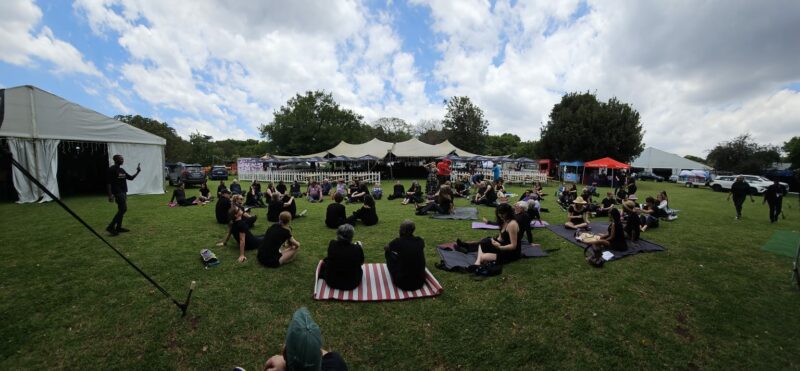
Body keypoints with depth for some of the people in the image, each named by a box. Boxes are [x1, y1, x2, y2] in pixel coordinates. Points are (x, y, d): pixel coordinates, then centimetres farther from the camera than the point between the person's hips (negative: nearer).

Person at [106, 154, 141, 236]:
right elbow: (108, 183, -15)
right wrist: (110, 195, -19)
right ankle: (111, 227, -7)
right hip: (118, 193, -9)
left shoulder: (122, 170, 14)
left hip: (123, 192, 9)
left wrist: (137, 172, 7)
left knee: (122, 209, 11)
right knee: (123, 209, -12)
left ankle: (118, 227, 18)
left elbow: (131, 178, 20)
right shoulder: (112, 169, -11)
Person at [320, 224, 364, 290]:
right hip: (352, 284, -1)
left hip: (332, 282, 1)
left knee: (325, 262, 28)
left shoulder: (332, 244, -19)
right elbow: (361, 262, -2)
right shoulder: (357, 248, -24)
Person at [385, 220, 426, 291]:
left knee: (388, 252, 14)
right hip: (420, 282, 4)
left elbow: (385, 248, 13)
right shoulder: (420, 241, -1)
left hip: (403, 283, -4)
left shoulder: (398, 241, -11)